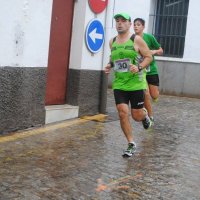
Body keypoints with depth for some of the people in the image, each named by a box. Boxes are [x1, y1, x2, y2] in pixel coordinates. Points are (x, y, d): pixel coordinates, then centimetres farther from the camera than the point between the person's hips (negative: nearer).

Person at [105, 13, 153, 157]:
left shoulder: (136, 40, -7)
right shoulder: (112, 42, 7)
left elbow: (149, 57, -3)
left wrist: (139, 67, -20)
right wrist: (109, 66, 3)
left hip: (136, 84, -3)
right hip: (119, 85, 3)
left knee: (136, 116, 3)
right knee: (123, 114, -7)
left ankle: (145, 115, 43)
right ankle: (131, 144, 8)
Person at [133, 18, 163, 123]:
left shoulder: (149, 37, -7)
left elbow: (161, 51, 1)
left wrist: (154, 51, -19)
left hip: (151, 70, 0)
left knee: (155, 96, 2)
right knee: (146, 94, -10)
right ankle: (150, 116, 9)